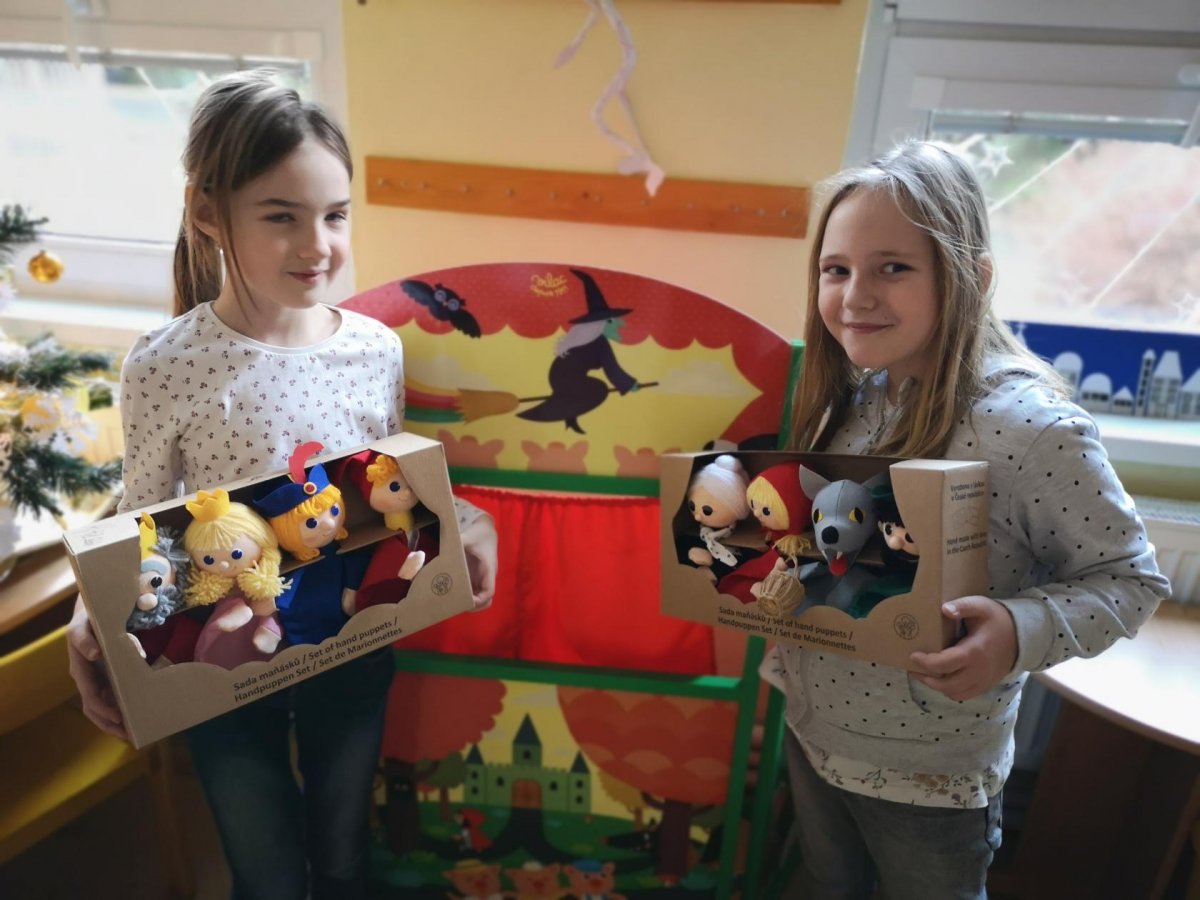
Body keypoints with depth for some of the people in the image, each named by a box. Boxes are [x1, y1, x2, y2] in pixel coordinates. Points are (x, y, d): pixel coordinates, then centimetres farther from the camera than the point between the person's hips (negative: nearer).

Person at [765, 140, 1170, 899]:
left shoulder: (1030, 425, -25)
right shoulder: (845, 399, -6)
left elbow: (1132, 578, -16)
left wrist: (1021, 634, -33)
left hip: (931, 785, -5)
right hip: (810, 737, 6)